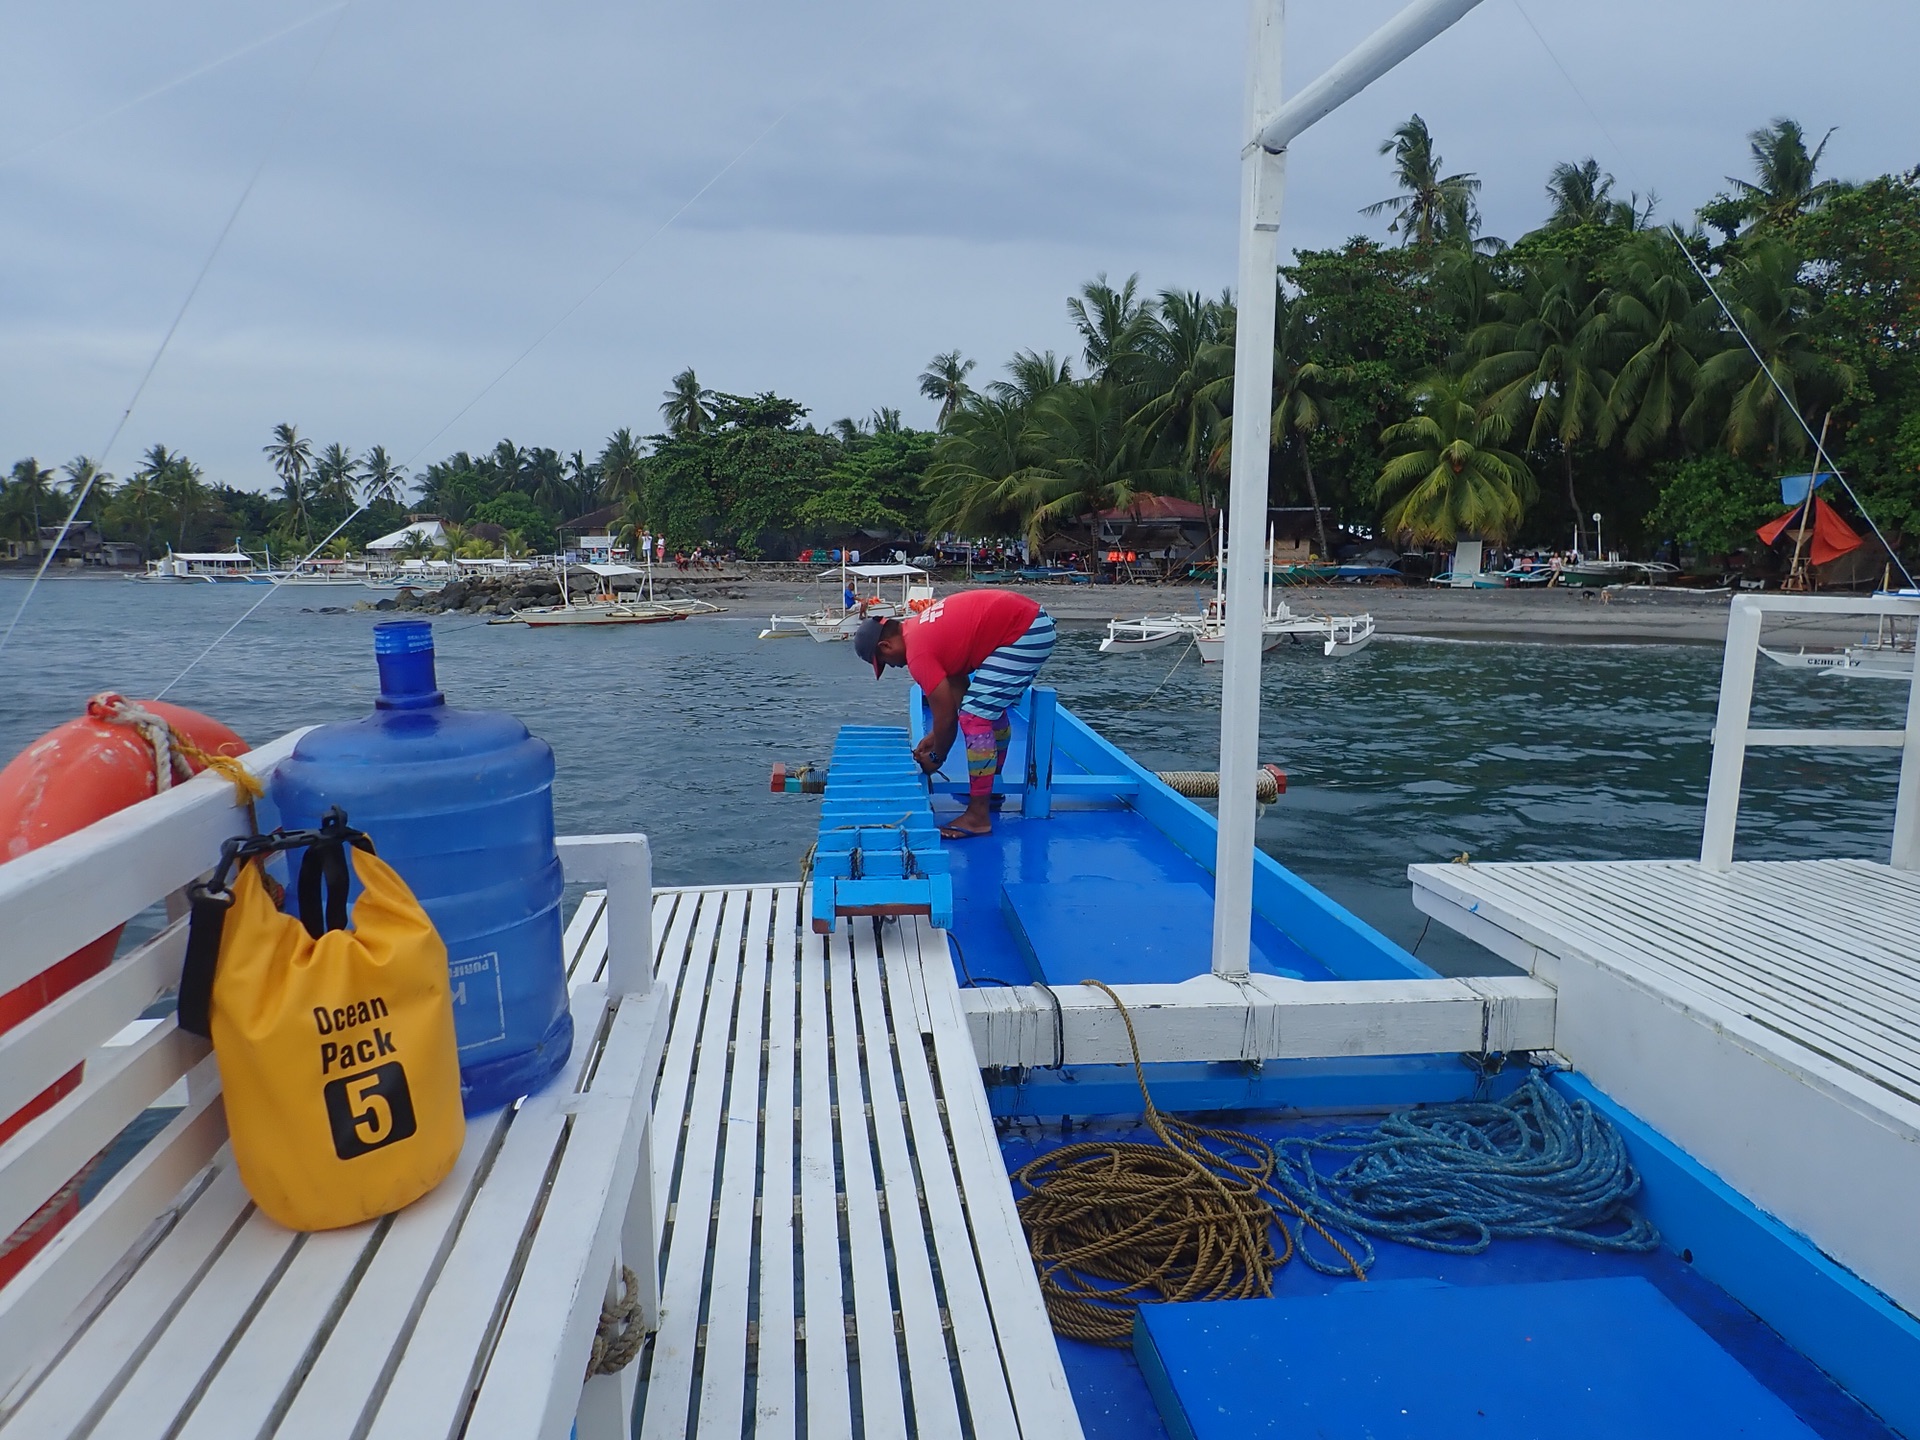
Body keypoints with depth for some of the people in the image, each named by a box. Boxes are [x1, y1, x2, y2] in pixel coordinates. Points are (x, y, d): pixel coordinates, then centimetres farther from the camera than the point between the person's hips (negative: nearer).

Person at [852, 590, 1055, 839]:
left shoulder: (918, 653, -13)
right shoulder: (920, 628, 15)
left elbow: (946, 716, -8)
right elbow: (958, 686, 20)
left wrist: (936, 758, 8)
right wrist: (934, 737, 21)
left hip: (1023, 632, -11)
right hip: (1036, 621, 11)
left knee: (975, 716, -10)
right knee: (992, 709, 23)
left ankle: (978, 816, -7)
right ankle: (989, 789, 36)